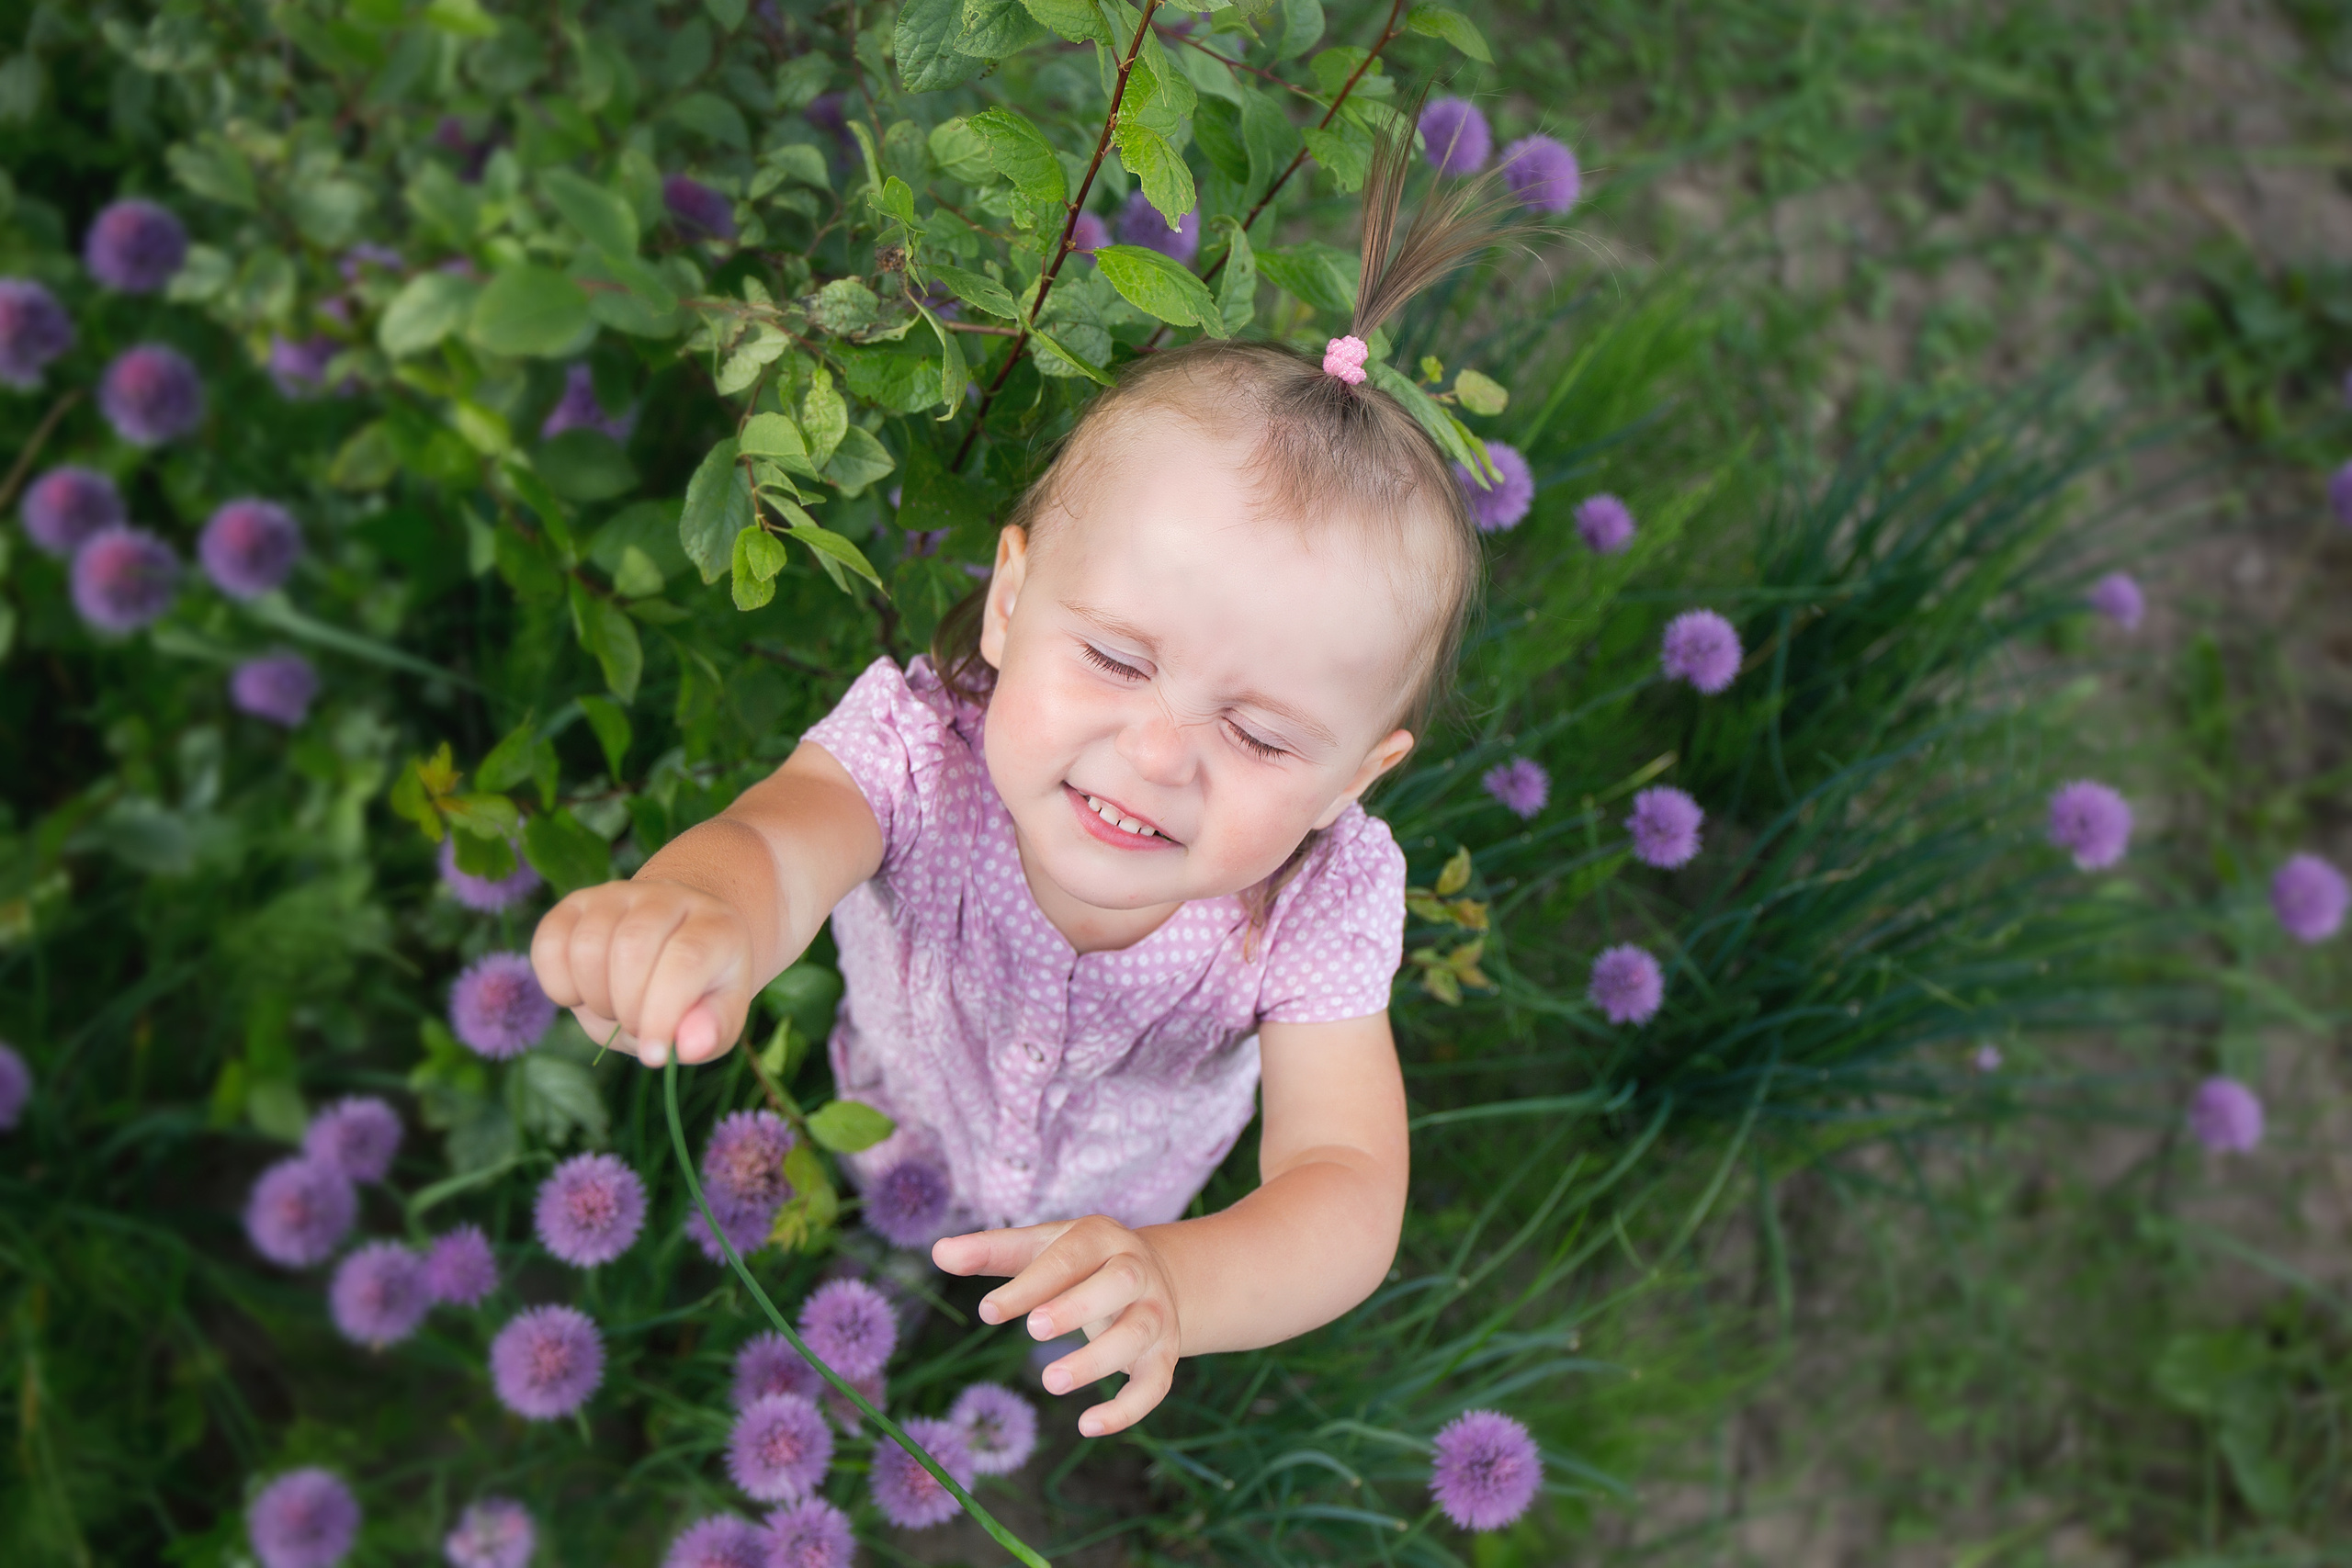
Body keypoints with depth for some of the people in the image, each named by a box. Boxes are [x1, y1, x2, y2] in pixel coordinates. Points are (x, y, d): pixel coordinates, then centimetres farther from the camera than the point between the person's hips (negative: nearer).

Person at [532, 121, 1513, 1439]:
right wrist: (700, 911, -88)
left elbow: (1350, 1192, -42)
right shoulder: (920, 746, -39)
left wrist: (1173, 1286, -66)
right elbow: (779, 842, -60)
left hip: (1128, 1226, 0)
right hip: (886, 1189, 0)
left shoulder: (1322, 903, -36)